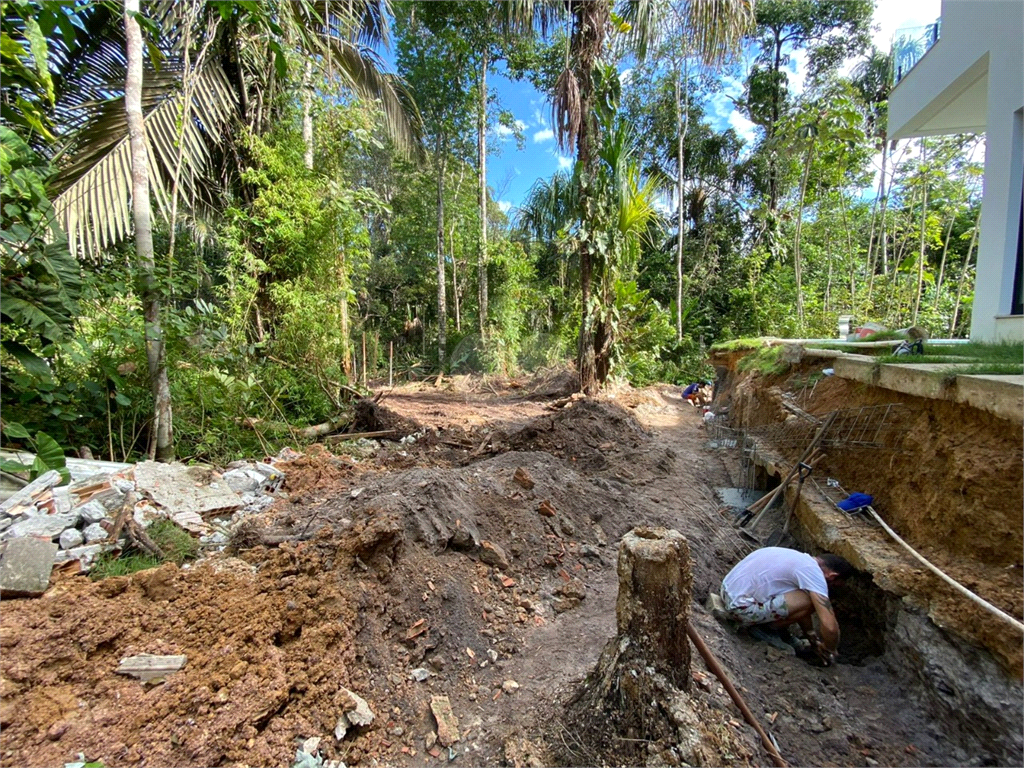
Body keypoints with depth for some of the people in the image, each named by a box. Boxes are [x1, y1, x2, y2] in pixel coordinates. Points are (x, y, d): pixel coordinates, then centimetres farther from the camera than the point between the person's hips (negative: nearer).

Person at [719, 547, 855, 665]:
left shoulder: (800, 559, 15)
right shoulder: (813, 573, -11)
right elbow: (829, 625, -13)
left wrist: (813, 639, 32)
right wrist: (830, 651, 7)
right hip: (740, 608, -9)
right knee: (812, 601, -9)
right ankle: (763, 628, 6)